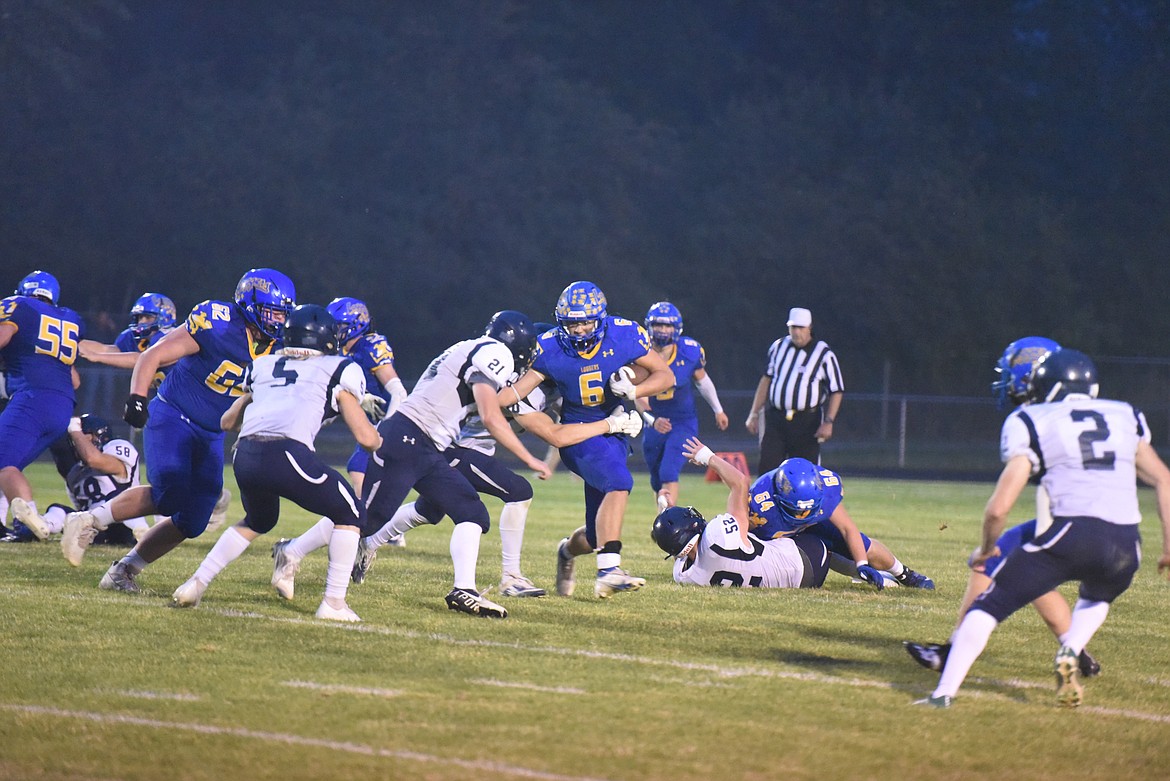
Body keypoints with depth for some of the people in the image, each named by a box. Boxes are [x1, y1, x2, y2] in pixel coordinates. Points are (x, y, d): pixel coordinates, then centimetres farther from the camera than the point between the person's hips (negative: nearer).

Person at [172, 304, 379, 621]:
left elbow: (227, 422, 37)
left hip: (245, 456, 5)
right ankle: (334, 603, 8)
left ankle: (195, 584, 25)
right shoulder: (337, 371, 16)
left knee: (258, 521, 34)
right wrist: (378, 436, 36)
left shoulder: (263, 366, 28)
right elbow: (366, 438, 13)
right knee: (350, 515, 17)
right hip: (288, 454, -5)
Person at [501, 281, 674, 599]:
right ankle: (608, 571, -39)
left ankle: (568, 550, 41)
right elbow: (519, 389, -8)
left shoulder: (624, 335, -8)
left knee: (598, 535, 4)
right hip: (579, 434, -3)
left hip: (615, 433, 3)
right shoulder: (551, 348, -10)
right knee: (619, 483, -34)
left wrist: (633, 390, -19)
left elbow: (665, 375, -1)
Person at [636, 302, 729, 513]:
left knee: (669, 474, -22)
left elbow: (702, 380, 8)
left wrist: (718, 410, 21)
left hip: (684, 424, -2)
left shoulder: (690, 352, -12)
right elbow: (640, 397, -20)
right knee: (658, 483, 16)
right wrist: (652, 420, -40)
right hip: (655, 424, 2)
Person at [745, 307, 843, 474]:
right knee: (767, 469, -5)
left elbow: (836, 391, -4)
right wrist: (754, 414, 15)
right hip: (775, 419, 3)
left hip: (807, 422, -3)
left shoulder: (824, 355, -5)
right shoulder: (778, 347, 9)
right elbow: (767, 379, 17)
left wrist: (828, 422, -14)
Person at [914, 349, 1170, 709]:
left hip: (1071, 533, -4)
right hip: (1125, 548, 4)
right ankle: (1070, 654, 8)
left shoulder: (1031, 424, 8)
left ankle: (945, 692, -2)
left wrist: (987, 548, 21)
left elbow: (998, 508, 3)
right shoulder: (1125, 417, 22)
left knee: (990, 605, 9)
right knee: (1096, 598, 36)